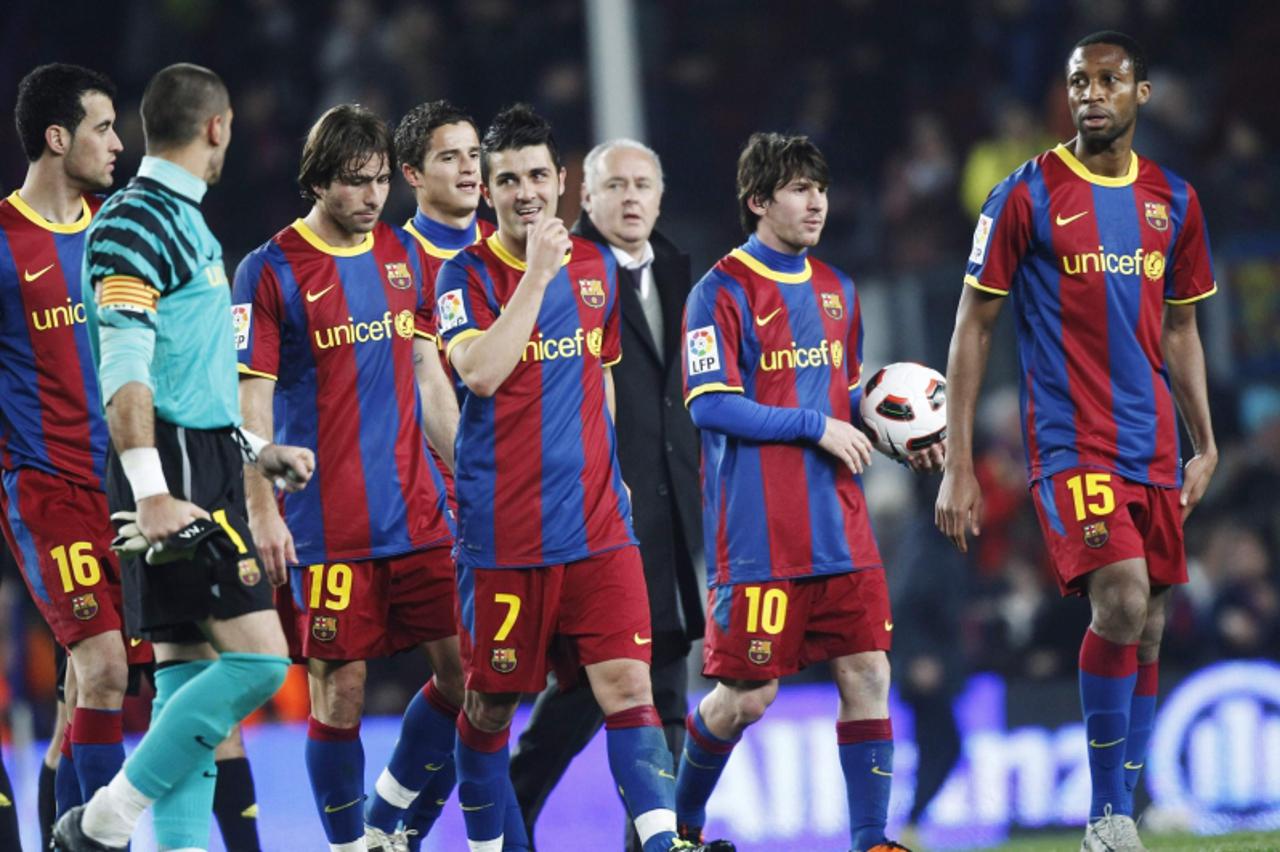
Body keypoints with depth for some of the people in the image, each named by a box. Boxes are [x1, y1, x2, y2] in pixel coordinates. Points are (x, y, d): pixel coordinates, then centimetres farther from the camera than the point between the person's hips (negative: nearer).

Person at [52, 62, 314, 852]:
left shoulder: (185, 222, 18)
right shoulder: (135, 223, -11)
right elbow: (124, 372, -19)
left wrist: (253, 451, 31)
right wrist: (151, 492, -25)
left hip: (205, 474, 10)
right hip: (177, 478, -10)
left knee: (192, 678, 7)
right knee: (257, 654, -14)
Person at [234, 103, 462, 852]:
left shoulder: (404, 255, 10)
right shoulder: (271, 271, -6)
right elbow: (252, 401, -7)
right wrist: (262, 511, -13)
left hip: (419, 511, 5)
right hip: (328, 527, -5)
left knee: (465, 669, 3)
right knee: (340, 688, -3)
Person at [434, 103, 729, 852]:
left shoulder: (598, 267, 11)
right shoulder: (468, 275, -3)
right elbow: (480, 371, -21)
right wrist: (537, 273, -18)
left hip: (597, 523, 3)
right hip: (501, 531, -3)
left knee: (627, 685, -11)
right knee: (491, 703, 5)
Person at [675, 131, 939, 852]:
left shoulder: (835, 290, 15)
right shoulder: (723, 291, -7)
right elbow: (711, 406, -15)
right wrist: (816, 426, -15)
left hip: (841, 528, 6)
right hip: (759, 535, -6)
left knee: (867, 671, -3)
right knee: (748, 694, -2)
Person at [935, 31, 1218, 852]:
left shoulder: (1173, 200, 10)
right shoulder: (1027, 195, -3)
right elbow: (974, 328, -1)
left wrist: (1205, 444, 14)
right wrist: (958, 466, -5)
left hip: (1153, 447, 5)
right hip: (1068, 439, -5)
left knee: (1148, 632, 5)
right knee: (1121, 597, -22)